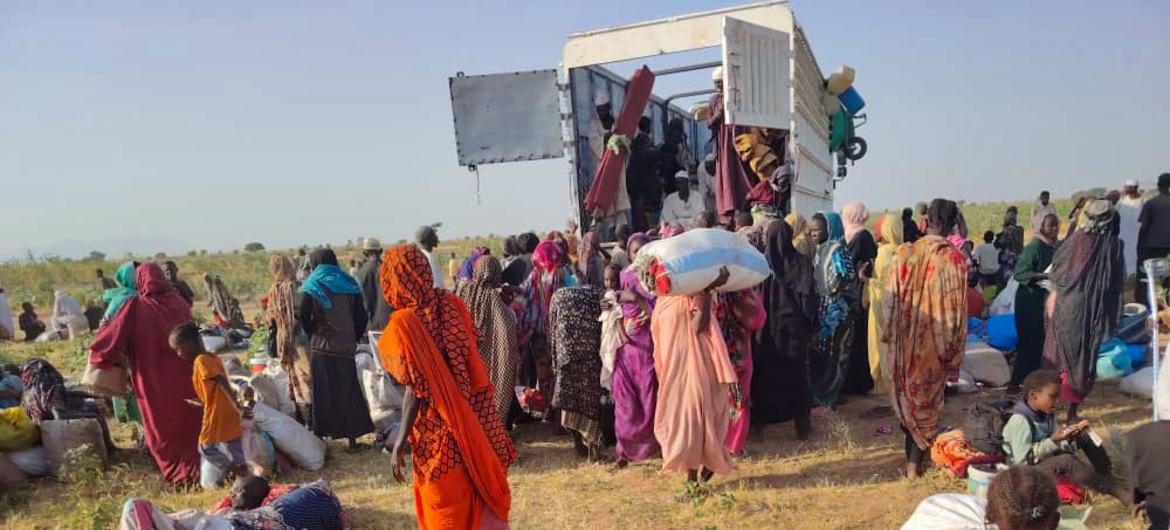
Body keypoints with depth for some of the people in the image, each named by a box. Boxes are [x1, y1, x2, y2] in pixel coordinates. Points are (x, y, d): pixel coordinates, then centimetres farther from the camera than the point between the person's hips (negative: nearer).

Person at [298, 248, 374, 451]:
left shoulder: (312, 287, -1)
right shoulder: (349, 285, 7)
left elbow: (304, 319, -9)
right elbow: (362, 317, 4)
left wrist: (313, 335, 9)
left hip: (321, 349, -2)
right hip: (346, 348, 3)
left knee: (321, 394, 6)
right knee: (348, 392, 8)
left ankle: (319, 435, 9)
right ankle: (352, 439, 11)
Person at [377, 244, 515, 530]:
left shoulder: (404, 323, -18)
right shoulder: (452, 304, -2)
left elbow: (416, 389, -18)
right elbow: (469, 361, 6)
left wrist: (400, 441, -10)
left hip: (441, 430, -5)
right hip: (476, 418, 5)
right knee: (481, 495, 20)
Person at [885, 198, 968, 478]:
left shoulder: (903, 253, -7)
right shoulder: (955, 259, -13)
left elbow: (890, 300, -3)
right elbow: (957, 308, -11)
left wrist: (891, 334, 10)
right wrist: (954, 353, -3)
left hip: (904, 339, 2)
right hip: (935, 343, -2)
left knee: (906, 395, 20)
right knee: (927, 399, 12)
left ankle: (912, 452, 34)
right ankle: (915, 461, 16)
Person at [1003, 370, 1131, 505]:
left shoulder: (1047, 414, 0)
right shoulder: (1019, 421, -26)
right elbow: (1023, 459, -28)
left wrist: (1070, 438, -17)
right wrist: (1053, 441, -30)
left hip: (1049, 457, 9)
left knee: (1083, 436, 7)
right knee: (1066, 461, -33)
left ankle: (1107, 477, 2)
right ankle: (1119, 492, -24)